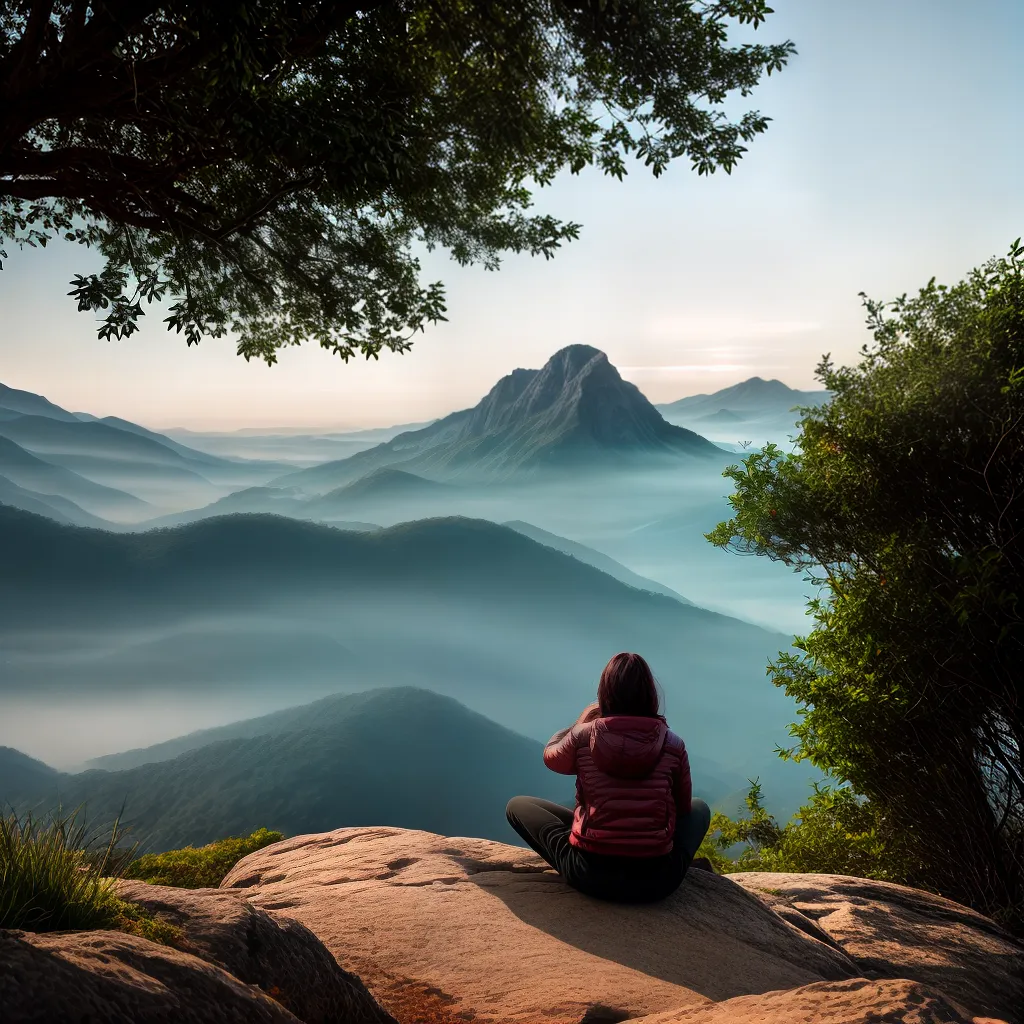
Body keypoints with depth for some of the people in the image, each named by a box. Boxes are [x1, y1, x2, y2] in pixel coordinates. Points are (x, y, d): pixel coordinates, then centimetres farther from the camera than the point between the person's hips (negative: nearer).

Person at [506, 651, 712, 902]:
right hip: (657, 880, 2)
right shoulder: (673, 744, -4)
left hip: (591, 876, -2)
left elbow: (551, 755, 18)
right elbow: (683, 808, 11)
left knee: (518, 805, 18)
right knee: (700, 808, 31)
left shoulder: (584, 736, -6)